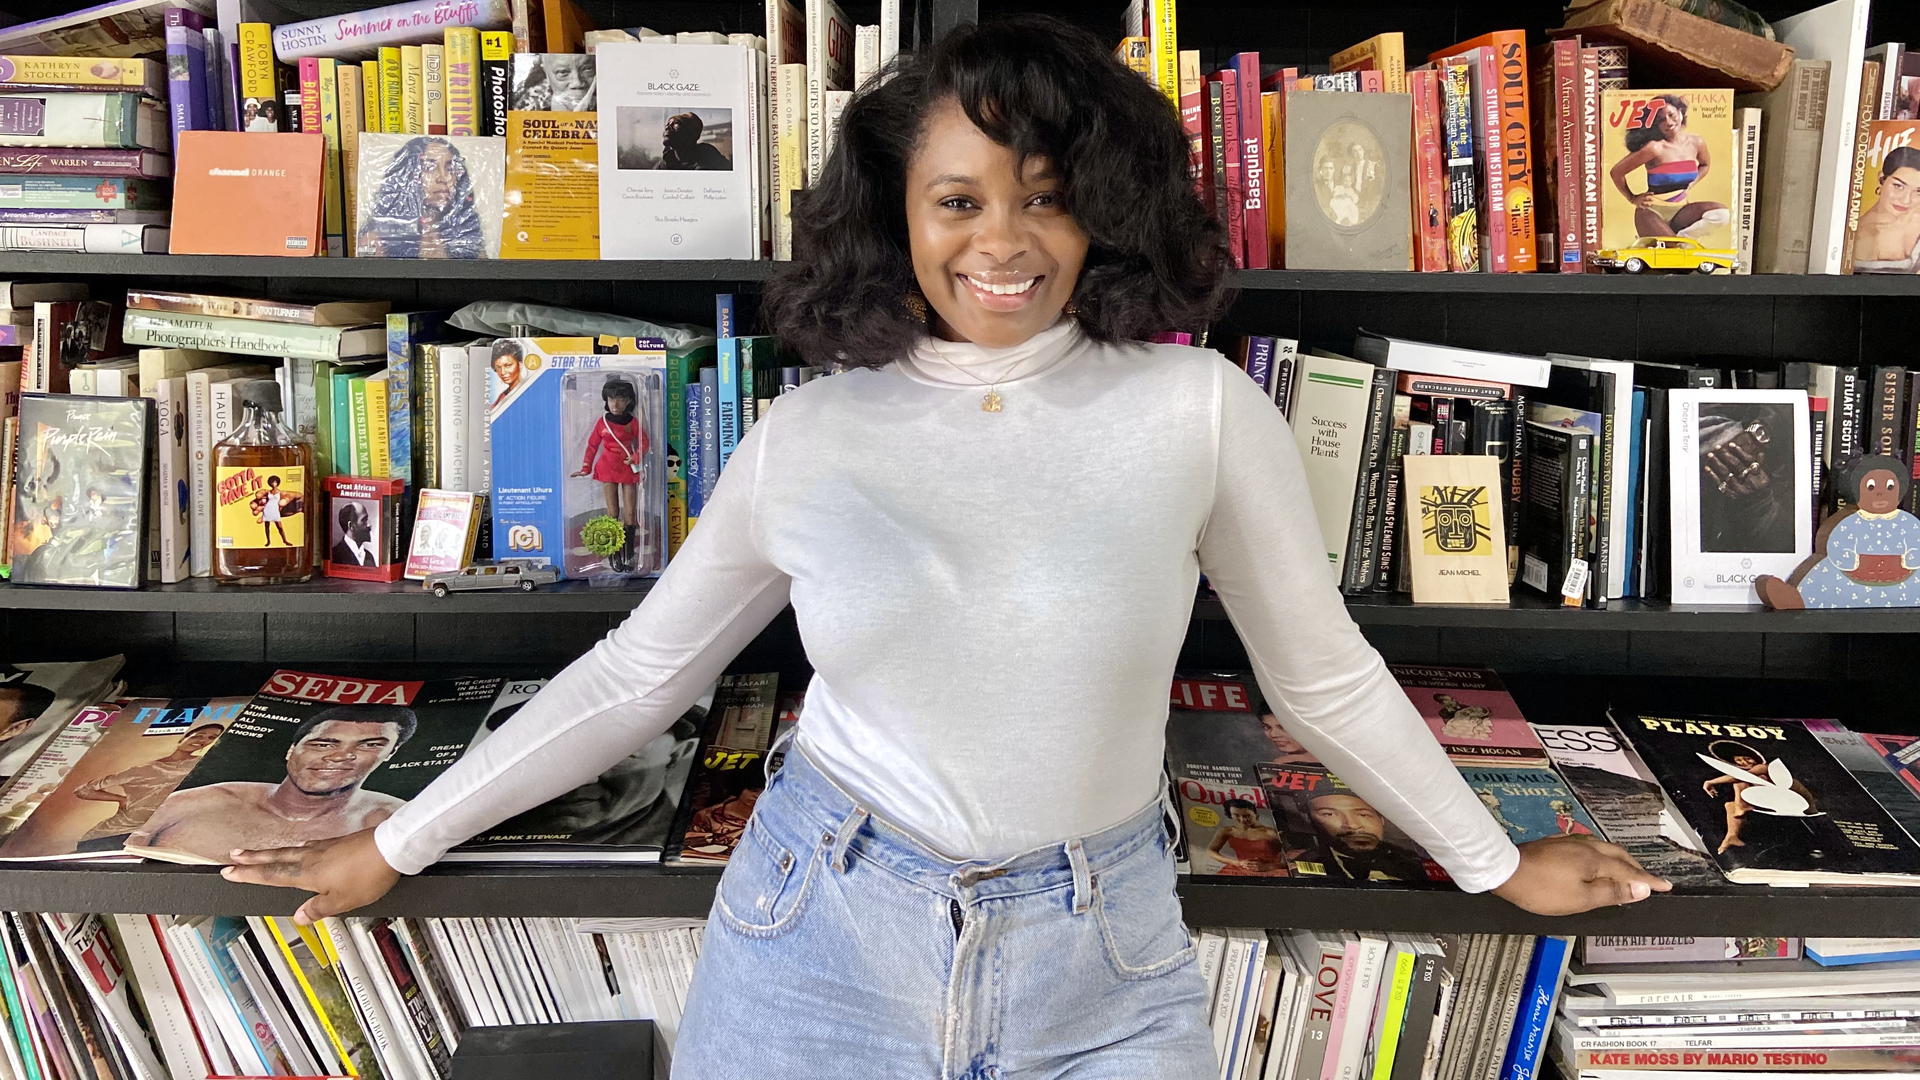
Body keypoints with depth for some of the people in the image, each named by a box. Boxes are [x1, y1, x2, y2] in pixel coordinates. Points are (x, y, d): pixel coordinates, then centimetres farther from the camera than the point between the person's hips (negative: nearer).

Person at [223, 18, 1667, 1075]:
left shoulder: (1198, 411, -8)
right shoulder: (808, 440, -4)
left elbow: (1326, 677, 3)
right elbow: (639, 672, 5)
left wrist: (1497, 863, 13)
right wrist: (398, 845, 9)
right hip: (818, 939, 1)